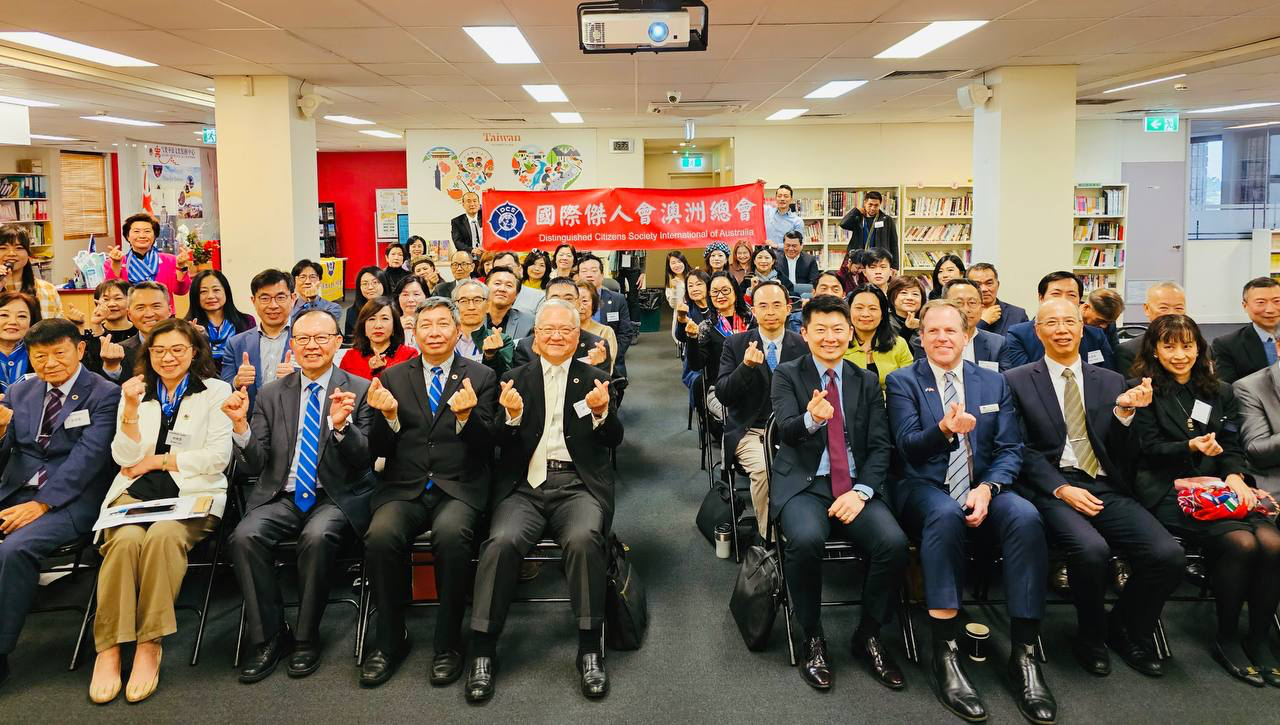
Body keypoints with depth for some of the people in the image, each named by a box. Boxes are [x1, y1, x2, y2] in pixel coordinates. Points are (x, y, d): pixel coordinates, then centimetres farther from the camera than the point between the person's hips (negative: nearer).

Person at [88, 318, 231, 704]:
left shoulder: (215, 391, 9)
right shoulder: (135, 392, 18)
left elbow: (219, 456, -1)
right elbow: (126, 458, 8)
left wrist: (158, 460, -1)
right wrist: (132, 408, -6)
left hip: (193, 491, -2)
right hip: (137, 490, 2)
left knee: (163, 536, -35)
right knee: (125, 539, -31)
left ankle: (150, 644, -27)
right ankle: (108, 648, -25)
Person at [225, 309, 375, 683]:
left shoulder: (361, 390, 2)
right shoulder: (271, 394, 11)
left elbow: (365, 460, -6)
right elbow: (254, 465, 5)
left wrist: (341, 425, -25)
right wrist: (241, 424, -13)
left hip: (337, 497, -3)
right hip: (281, 496, 3)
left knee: (317, 537, -34)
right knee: (245, 537, -27)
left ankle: (306, 638, -12)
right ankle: (268, 639, -10)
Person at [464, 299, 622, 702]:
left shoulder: (595, 378, 14)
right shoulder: (516, 379, 15)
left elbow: (613, 440, 4)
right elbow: (503, 444, 7)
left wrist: (602, 412, -18)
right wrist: (512, 415, -15)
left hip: (578, 485, -1)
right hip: (525, 486, 1)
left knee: (584, 538, -31)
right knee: (501, 540, -28)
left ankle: (590, 650, -18)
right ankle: (482, 651, -16)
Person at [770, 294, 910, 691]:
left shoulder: (866, 381, 14)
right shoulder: (787, 375, 6)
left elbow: (880, 446, 7)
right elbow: (787, 429, -12)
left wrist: (860, 492, -11)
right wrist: (811, 418, -36)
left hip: (857, 486, 3)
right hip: (804, 483, -2)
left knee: (894, 541, -26)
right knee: (806, 539, -34)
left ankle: (868, 635, 0)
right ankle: (813, 638, -8)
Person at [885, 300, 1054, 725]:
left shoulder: (993, 382, 15)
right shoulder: (902, 382, 5)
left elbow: (1010, 449, 8)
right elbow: (908, 447, -8)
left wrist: (987, 488, -13)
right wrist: (945, 429, -30)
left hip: (983, 487, 3)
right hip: (926, 488, -3)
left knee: (1026, 517, -30)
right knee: (946, 514, -38)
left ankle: (1023, 654, -24)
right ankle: (945, 653, -34)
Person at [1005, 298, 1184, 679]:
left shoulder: (1112, 382, 17)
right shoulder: (1017, 382, 7)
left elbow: (1121, 454, 12)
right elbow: (1022, 450, -1)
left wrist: (1124, 410, -6)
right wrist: (1062, 489, -14)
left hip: (1107, 488, 4)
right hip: (1052, 489, -3)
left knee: (1169, 555, -20)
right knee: (1091, 549, -33)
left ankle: (1125, 627, 9)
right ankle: (1090, 635, -2)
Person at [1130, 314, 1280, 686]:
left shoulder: (1220, 392, 20)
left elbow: (1233, 446, 15)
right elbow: (1150, 448, -2)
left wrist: (1235, 476, -6)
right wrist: (1191, 446, -20)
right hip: (1168, 491, -5)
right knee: (1240, 542, -28)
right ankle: (1226, 639, -8)